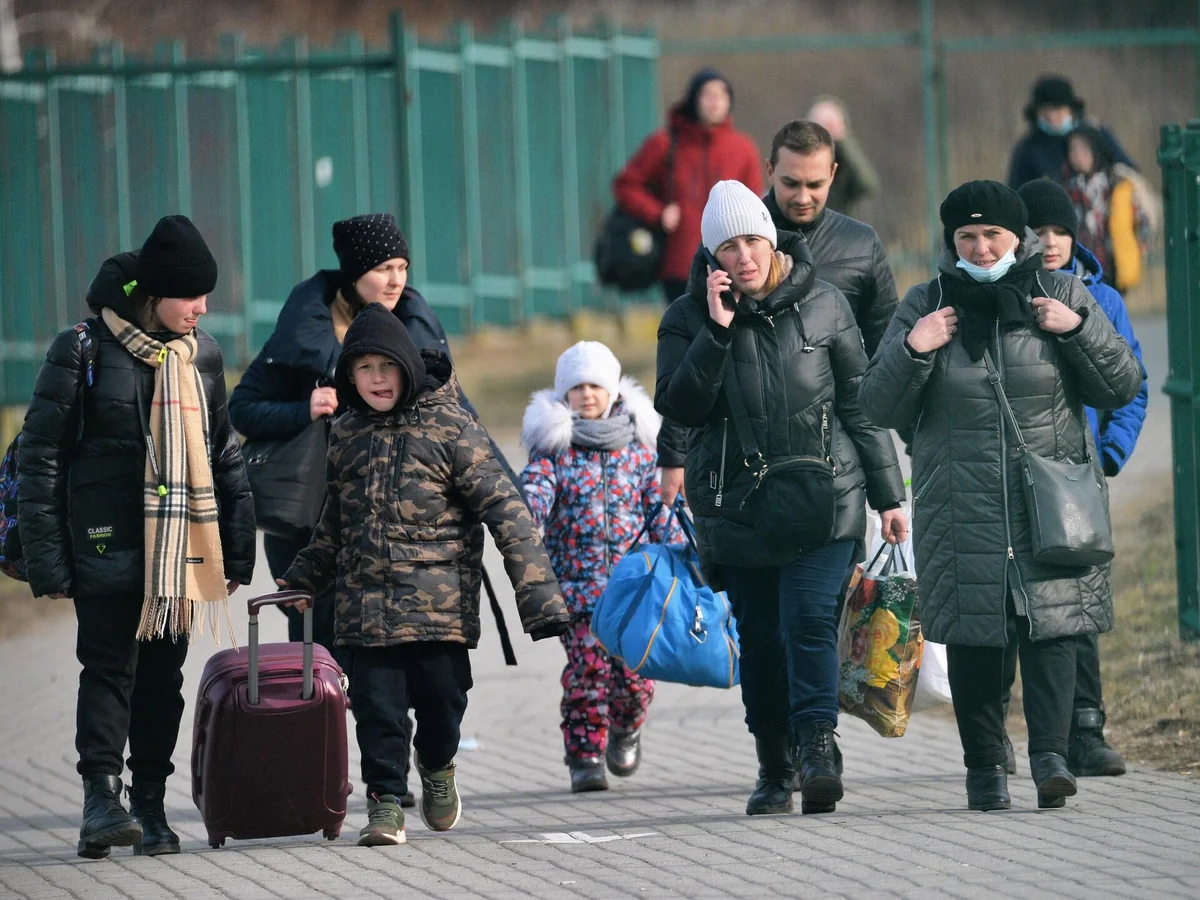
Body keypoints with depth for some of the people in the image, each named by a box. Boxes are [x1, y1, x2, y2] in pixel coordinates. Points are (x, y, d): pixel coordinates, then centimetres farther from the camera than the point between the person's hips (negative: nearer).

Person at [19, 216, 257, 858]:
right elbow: (41, 456, -5)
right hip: (107, 552, -5)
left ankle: (151, 806, 11)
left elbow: (223, 454, 18)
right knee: (108, 668, -11)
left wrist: (237, 549, 13)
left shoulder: (201, 354, 11)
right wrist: (47, 558, -10)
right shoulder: (83, 352, -6)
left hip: (181, 550, 5)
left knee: (164, 677, 6)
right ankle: (100, 799, -15)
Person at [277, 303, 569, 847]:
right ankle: (385, 802, 10)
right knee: (376, 705, -3)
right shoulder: (346, 435, 9)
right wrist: (303, 579, 24)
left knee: (442, 696, 2)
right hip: (367, 604, 3)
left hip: (440, 595, -3)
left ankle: (437, 764, 32)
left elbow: (505, 510, -7)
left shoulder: (450, 428, -5)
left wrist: (537, 591, -13)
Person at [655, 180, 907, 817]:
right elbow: (679, 407, -9)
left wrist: (887, 495, 8)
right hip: (737, 503, 1)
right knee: (760, 637, 5)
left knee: (810, 616, -17)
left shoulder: (823, 305, 3)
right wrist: (717, 331, -18)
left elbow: (860, 402, 8)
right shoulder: (688, 319, 3)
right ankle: (773, 768, 14)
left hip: (824, 498, -1)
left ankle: (817, 750, -22)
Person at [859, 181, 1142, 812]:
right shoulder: (925, 308, 8)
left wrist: (1078, 329, -8)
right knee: (974, 634, -1)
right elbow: (880, 409, 7)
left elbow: (1122, 387, 7)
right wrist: (911, 351, -10)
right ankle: (984, 765, 6)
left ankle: (1050, 753, -18)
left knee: (1051, 624, -12)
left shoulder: (1061, 295, 8)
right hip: (962, 510, 1)